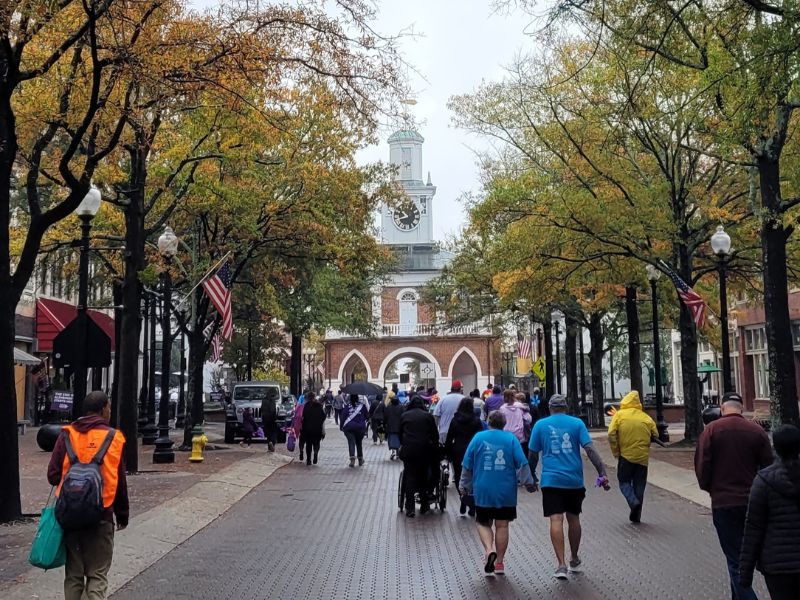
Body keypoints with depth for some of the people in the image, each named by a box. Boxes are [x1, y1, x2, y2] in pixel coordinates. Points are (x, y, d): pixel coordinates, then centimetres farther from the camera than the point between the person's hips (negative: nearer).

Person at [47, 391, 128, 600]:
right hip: (101, 516, -2)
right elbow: (120, 483, -1)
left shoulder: (67, 435, 0)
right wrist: (122, 516, 11)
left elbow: (53, 476, -2)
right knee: (97, 576, 6)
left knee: (73, 574, 15)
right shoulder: (114, 438, -4)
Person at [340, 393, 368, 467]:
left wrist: (341, 425, 4)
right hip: (360, 427, 2)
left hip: (349, 427, -1)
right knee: (359, 443, 16)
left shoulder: (347, 406, -2)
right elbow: (367, 415, 6)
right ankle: (360, 460, 23)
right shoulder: (362, 405, 0)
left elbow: (343, 416, -5)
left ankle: (352, 457, -27)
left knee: (351, 442, -6)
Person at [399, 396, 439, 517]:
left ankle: (410, 508, -2)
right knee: (423, 477, 12)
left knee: (409, 477, 3)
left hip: (408, 451, 0)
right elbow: (435, 434, 7)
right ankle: (424, 506, 17)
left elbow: (400, 433, 14)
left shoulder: (404, 416, 9)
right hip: (424, 451, 0)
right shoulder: (428, 416, 6)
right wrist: (435, 449, 18)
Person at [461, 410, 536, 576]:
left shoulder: (478, 437, 1)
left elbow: (467, 465, 5)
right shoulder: (511, 438, 1)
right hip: (506, 491, 1)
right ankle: (500, 562, 12)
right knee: (502, 525, 10)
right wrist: (528, 482, 6)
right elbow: (522, 463, -4)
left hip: (483, 491, 0)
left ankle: (489, 550, -14)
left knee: (483, 523, 11)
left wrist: (465, 486, 14)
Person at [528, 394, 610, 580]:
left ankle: (561, 565, -14)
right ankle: (574, 561, 30)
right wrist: (602, 473, -8)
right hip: (575, 480, 2)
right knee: (573, 518, 16)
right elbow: (589, 449, -6)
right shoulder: (577, 423, 3)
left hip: (551, 480, -1)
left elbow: (532, 454, 6)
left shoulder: (540, 424, 4)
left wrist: (531, 477, 19)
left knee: (556, 520, -5)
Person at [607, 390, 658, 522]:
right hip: (643, 457, 2)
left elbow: (611, 434, -12)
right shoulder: (646, 417, 3)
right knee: (639, 484, 12)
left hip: (626, 455, -2)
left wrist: (615, 452, -2)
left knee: (624, 482, 11)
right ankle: (636, 515, 13)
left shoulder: (619, 415, -4)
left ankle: (633, 501, -16)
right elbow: (655, 435, 5)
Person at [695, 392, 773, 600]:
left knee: (735, 558, 0)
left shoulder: (712, 430, -8)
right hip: (751, 503, 4)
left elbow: (701, 465, -10)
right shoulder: (757, 431, -1)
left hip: (723, 502, -4)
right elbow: (768, 467, 2)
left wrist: (709, 489, 8)